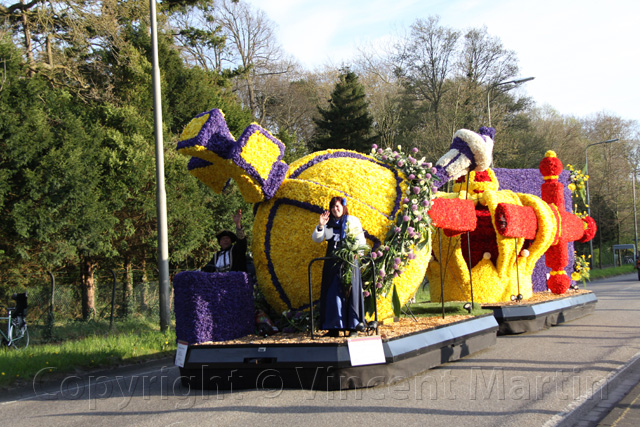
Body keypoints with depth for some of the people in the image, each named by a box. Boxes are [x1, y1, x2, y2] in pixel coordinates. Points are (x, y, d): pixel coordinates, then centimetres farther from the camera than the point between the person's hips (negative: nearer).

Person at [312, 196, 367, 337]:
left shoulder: (353, 221, 8)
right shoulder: (328, 223, 14)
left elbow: (362, 241, 3)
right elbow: (316, 239, 6)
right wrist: (320, 226, -10)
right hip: (332, 262, 3)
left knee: (350, 292, -7)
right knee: (332, 293, -3)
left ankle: (354, 326, -4)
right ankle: (334, 327, -2)